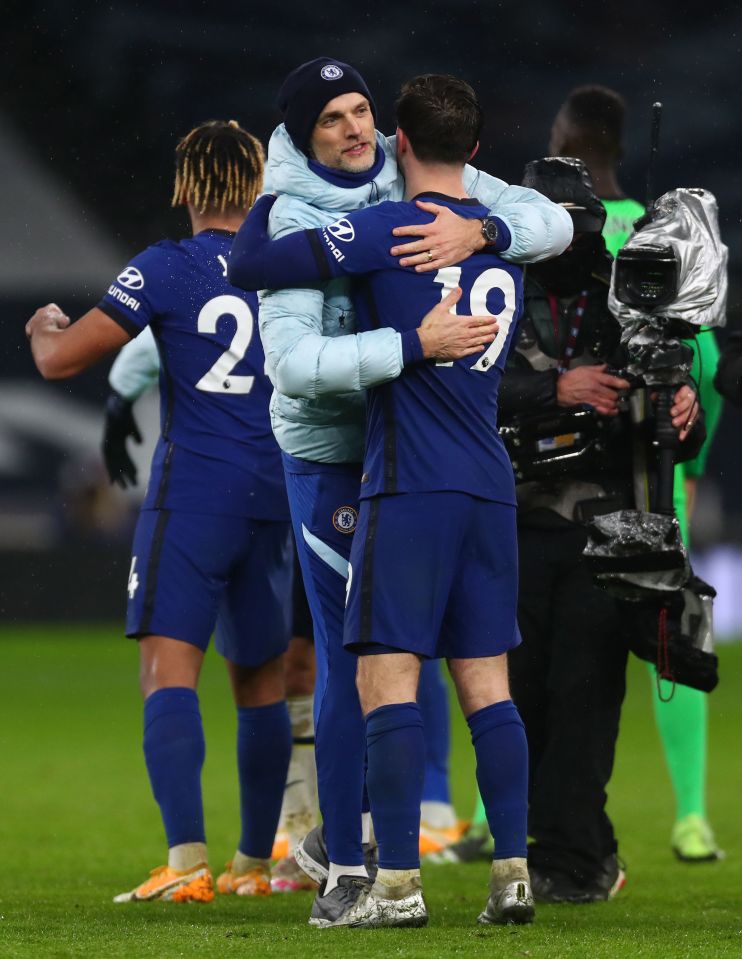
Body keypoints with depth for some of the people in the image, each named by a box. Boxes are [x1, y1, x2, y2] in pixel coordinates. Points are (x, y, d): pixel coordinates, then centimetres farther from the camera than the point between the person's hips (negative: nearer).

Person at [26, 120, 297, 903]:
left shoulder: (164, 269, -6)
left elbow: (60, 360, -6)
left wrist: (43, 329, 15)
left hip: (190, 495, -5)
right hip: (272, 500, 5)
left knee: (167, 669, -10)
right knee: (259, 682, 16)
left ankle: (187, 860, -25)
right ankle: (254, 861, 23)